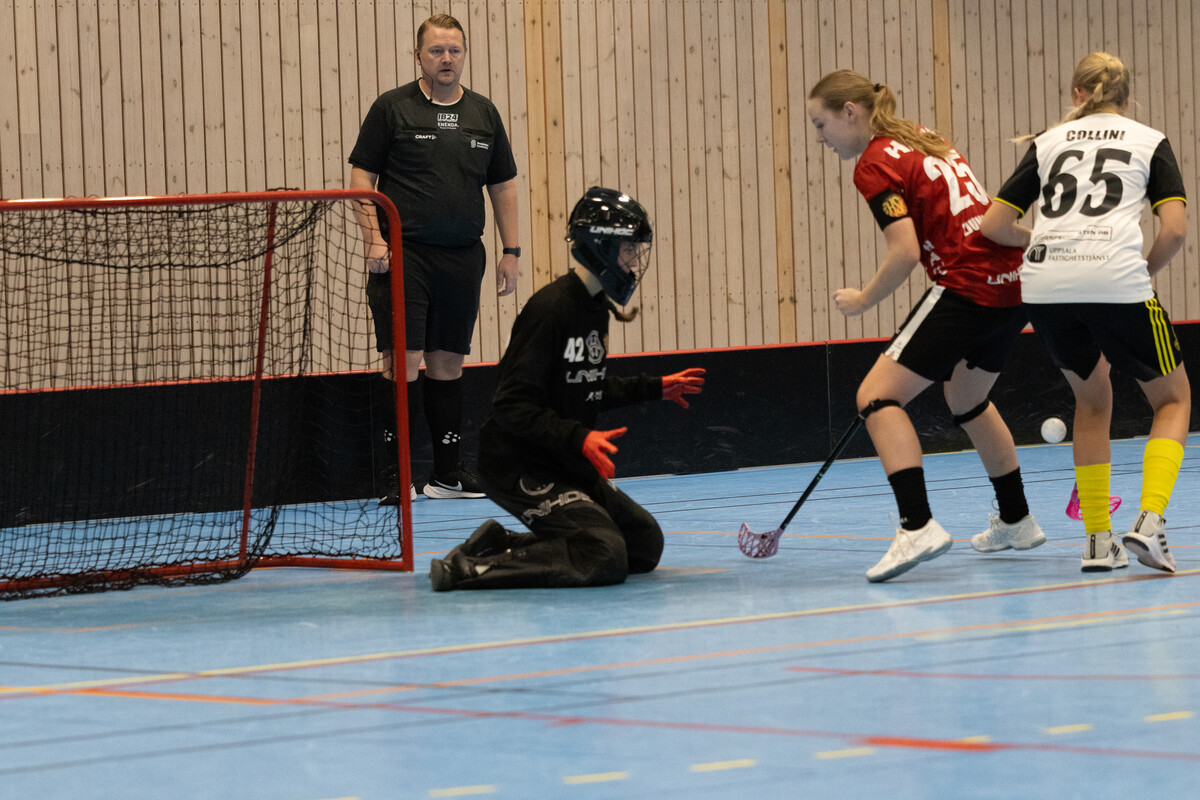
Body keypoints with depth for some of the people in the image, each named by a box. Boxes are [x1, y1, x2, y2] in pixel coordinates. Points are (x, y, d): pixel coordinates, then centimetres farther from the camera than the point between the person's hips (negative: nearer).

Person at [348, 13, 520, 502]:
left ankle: (447, 474, 14)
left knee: (448, 362, 8)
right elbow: (362, 176, -1)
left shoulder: (483, 114, 12)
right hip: (403, 254, -4)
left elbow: (503, 185, 17)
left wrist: (510, 251, 11)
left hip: (462, 257, 4)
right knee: (403, 361, -9)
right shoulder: (391, 108, 0)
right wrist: (373, 237, -12)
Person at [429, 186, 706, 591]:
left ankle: (502, 544, 11)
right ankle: (470, 568, -16)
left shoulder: (595, 307, 10)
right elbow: (512, 405, -23)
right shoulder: (551, 308, -20)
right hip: (519, 466, -10)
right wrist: (579, 438, -32)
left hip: (565, 464, 10)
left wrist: (655, 388, 27)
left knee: (646, 544, 9)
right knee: (605, 556, -24)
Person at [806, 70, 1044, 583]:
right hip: (1013, 283, 9)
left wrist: (863, 300, -3)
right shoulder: (921, 140, 18)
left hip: (968, 287, -9)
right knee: (967, 400, 31)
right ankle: (1016, 521, 42)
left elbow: (905, 252, -18)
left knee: (877, 397, -10)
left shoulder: (875, 164, -9)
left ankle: (917, 527, -25)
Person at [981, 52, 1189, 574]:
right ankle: (1149, 522, -6)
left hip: (1045, 286, 3)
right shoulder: (1149, 142, 16)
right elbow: (1174, 229, 1)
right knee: (1173, 398, 16)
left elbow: (994, 225, 15)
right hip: (1116, 281, -3)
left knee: (1093, 399, 26)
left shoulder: (1048, 142, 21)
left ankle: (1098, 540, 20)